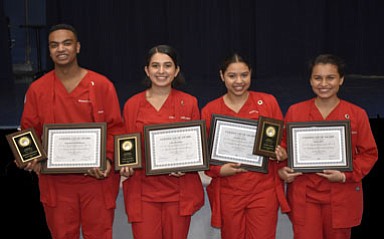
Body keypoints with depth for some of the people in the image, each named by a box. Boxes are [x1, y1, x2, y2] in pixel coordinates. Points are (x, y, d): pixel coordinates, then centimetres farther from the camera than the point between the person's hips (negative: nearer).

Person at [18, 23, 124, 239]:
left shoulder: (102, 85, -3)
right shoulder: (37, 89, 2)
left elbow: (115, 127, -2)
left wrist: (108, 159, -16)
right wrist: (32, 158, -10)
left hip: (97, 178, -1)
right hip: (55, 181, 2)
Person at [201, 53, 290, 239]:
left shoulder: (268, 102, 0)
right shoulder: (209, 110, 1)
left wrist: (282, 153, -13)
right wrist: (220, 170, -13)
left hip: (264, 190, -1)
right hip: (228, 193, 1)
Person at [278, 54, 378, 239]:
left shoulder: (357, 114, -3)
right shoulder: (294, 112, 0)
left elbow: (369, 153, 1)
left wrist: (346, 175, -13)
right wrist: (281, 170, -10)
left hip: (341, 198, 0)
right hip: (304, 197, 0)